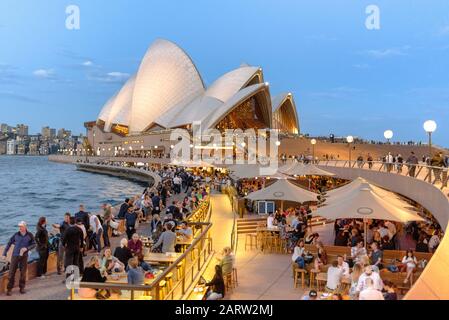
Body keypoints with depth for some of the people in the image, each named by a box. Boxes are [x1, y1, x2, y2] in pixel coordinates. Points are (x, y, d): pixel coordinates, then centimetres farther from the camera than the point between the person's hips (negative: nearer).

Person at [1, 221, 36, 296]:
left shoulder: (30, 235, -4)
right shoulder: (16, 234, -3)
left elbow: (34, 244, 2)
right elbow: (9, 244, 3)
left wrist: (26, 248, -16)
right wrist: (4, 254, 0)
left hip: (24, 256, 0)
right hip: (15, 255, 0)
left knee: (23, 273, 5)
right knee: (11, 272, 0)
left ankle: (22, 288, 19)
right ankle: (9, 289, 11)